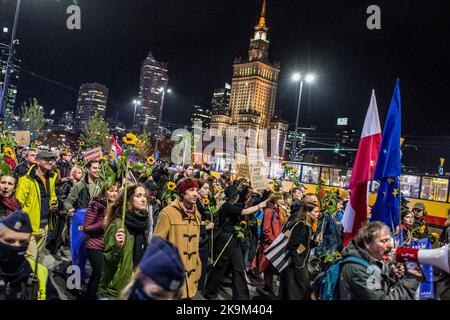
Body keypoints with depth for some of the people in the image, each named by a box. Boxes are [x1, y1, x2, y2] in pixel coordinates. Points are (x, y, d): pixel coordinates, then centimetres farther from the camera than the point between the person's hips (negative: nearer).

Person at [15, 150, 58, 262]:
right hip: (30, 225, -7)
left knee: (38, 255, 22)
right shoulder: (26, 179, -16)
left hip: (44, 225, 8)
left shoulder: (51, 178, 8)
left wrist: (54, 204, 4)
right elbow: (19, 202, -18)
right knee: (30, 258, -7)